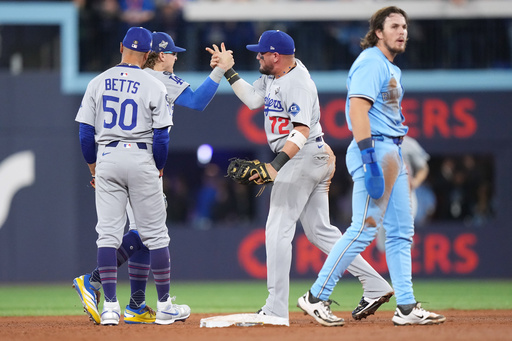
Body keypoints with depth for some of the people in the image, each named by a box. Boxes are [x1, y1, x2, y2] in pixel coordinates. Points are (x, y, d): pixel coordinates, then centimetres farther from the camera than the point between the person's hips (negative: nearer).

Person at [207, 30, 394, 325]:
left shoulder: (298, 83, -19)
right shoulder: (275, 75, 11)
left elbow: (302, 130, -29)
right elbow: (253, 99, 20)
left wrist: (276, 165, -38)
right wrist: (228, 72, 14)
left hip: (304, 157, -10)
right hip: (317, 158, 10)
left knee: (278, 229, -9)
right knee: (320, 230, 11)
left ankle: (276, 309, -11)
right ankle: (375, 286, 7)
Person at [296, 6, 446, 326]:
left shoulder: (392, 69, 20)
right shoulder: (370, 62, -11)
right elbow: (357, 109, -21)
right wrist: (369, 157, -29)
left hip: (393, 153, 10)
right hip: (374, 148, -10)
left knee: (401, 232, 7)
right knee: (364, 228, -13)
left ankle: (406, 307, 8)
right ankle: (316, 297, -9)